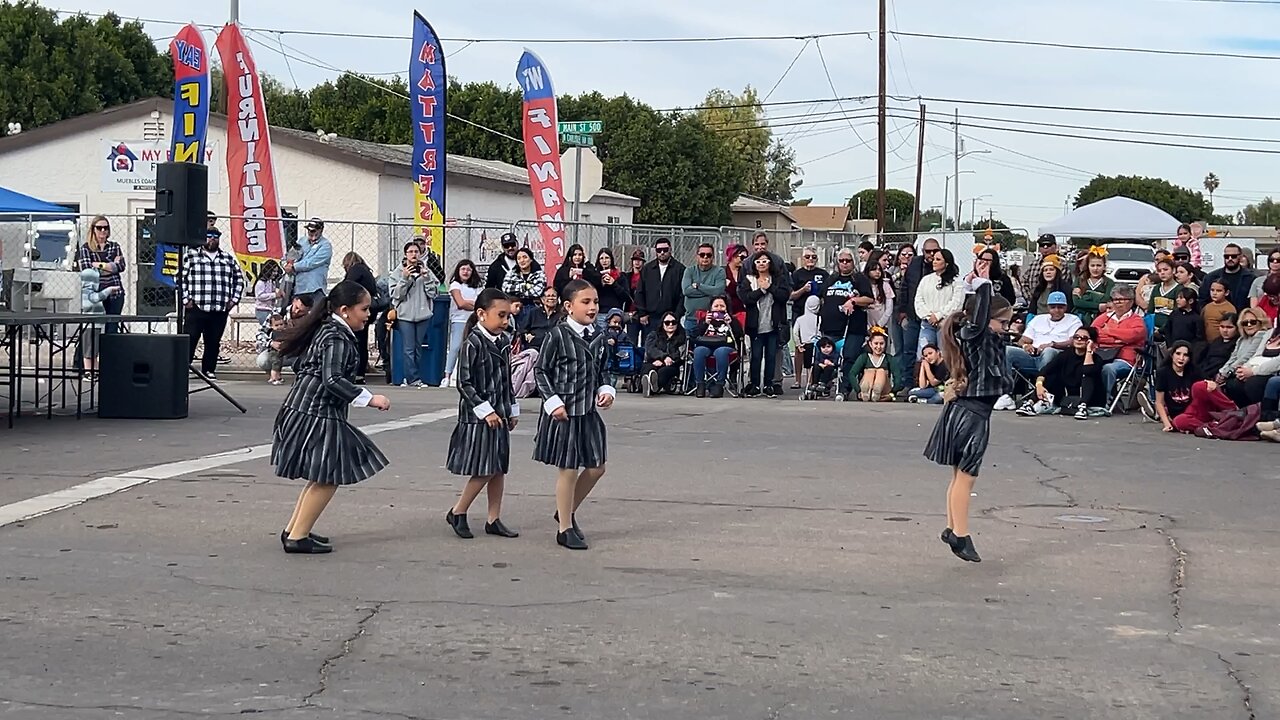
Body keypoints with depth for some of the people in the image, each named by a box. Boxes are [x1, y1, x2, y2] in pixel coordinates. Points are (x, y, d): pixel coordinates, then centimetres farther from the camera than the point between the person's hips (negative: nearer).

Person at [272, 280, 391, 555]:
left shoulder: (325, 331, 14)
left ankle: (293, 530, 23)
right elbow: (333, 380, -25)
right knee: (327, 478, -3)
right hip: (318, 415, -10)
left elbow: (302, 367, 20)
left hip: (302, 409, 10)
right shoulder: (337, 338, -16)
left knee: (322, 477, 17)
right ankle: (297, 537, 0)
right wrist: (369, 399, -23)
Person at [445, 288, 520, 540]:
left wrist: (512, 410, 16)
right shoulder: (473, 343, -15)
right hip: (477, 416, -8)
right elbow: (464, 382, -16)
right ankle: (457, 513, 10)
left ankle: (494, 520, 17)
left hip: (500, 414, 8)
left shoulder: (503, 342, 8)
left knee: (499, 469, 9)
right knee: (485, 470, -6)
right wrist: (485, 410, -17)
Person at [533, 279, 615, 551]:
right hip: (563, 412, -7)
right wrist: (553, 402, -15)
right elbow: (541, 371, -8)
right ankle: (565, 529, 14)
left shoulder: (597, 338, 7)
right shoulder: (558, 335, -12)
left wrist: (605, 391, 0)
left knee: (596, 467, 10)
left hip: (589, 411, 7)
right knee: (568, 470, 0)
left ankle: (567, 511, 31)